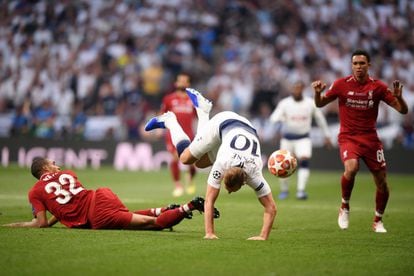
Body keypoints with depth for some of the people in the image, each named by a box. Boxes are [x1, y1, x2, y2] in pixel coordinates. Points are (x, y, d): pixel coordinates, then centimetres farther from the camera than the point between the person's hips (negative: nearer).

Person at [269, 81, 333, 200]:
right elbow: (274, 117, -18)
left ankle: (301, 190, -21)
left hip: (303, 139, 0)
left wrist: (327, 136, 13)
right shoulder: (284, 103, -7)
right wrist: (279, 123, -42)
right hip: (287, 138, 0)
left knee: (304, 161, -20)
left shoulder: (310, 103, -3)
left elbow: (320, 119, 10)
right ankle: (284, 190, 24)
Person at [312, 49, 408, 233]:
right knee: (351, 168, -31)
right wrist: (317, 93, -15)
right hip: (348, 137, -2)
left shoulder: (378, 87, -3)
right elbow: (320, 104, 7)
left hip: (371, 138, 2)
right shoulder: (341, 84, -4)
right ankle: (345, 206, -5)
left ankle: (378, 221, 23)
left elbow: (403, 110, -2)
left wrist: (398, 97, -23)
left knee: (382, 182, 0)